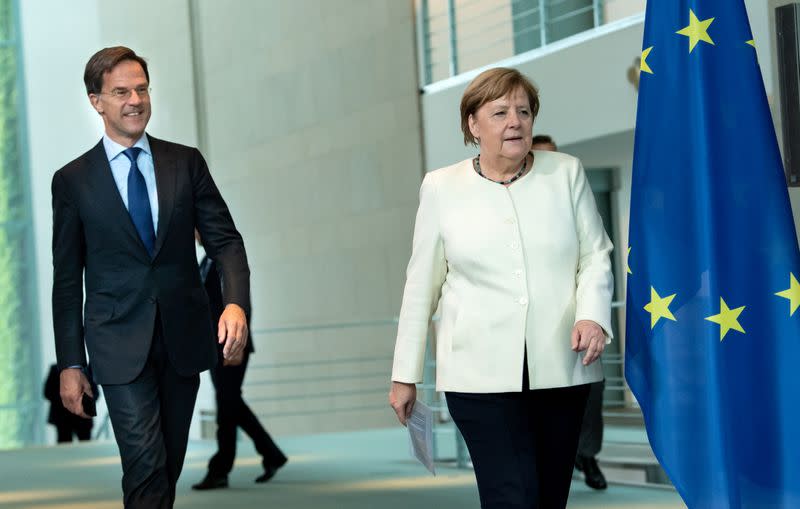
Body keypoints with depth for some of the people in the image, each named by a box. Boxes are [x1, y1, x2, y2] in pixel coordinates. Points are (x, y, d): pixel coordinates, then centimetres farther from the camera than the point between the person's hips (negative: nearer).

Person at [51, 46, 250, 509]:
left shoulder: (186, 163, 6)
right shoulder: (73, 180, 1)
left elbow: (225, 239, 2)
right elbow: (67, 279, 3)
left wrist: (237, 302, -18)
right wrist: (70, 364, 0)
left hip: (184, 337, 3)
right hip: (121, 344, -3)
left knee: (170, 465, 11)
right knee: (146, 467, -13)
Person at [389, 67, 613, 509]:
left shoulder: (566, 173, 6)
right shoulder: (441, 188, 3)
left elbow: (595, 256, 7)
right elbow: (421, 285, 7)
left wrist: (593, 315, -13)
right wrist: (405, 375, 8)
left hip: (561, 367, 2)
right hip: (482, 372, -2)